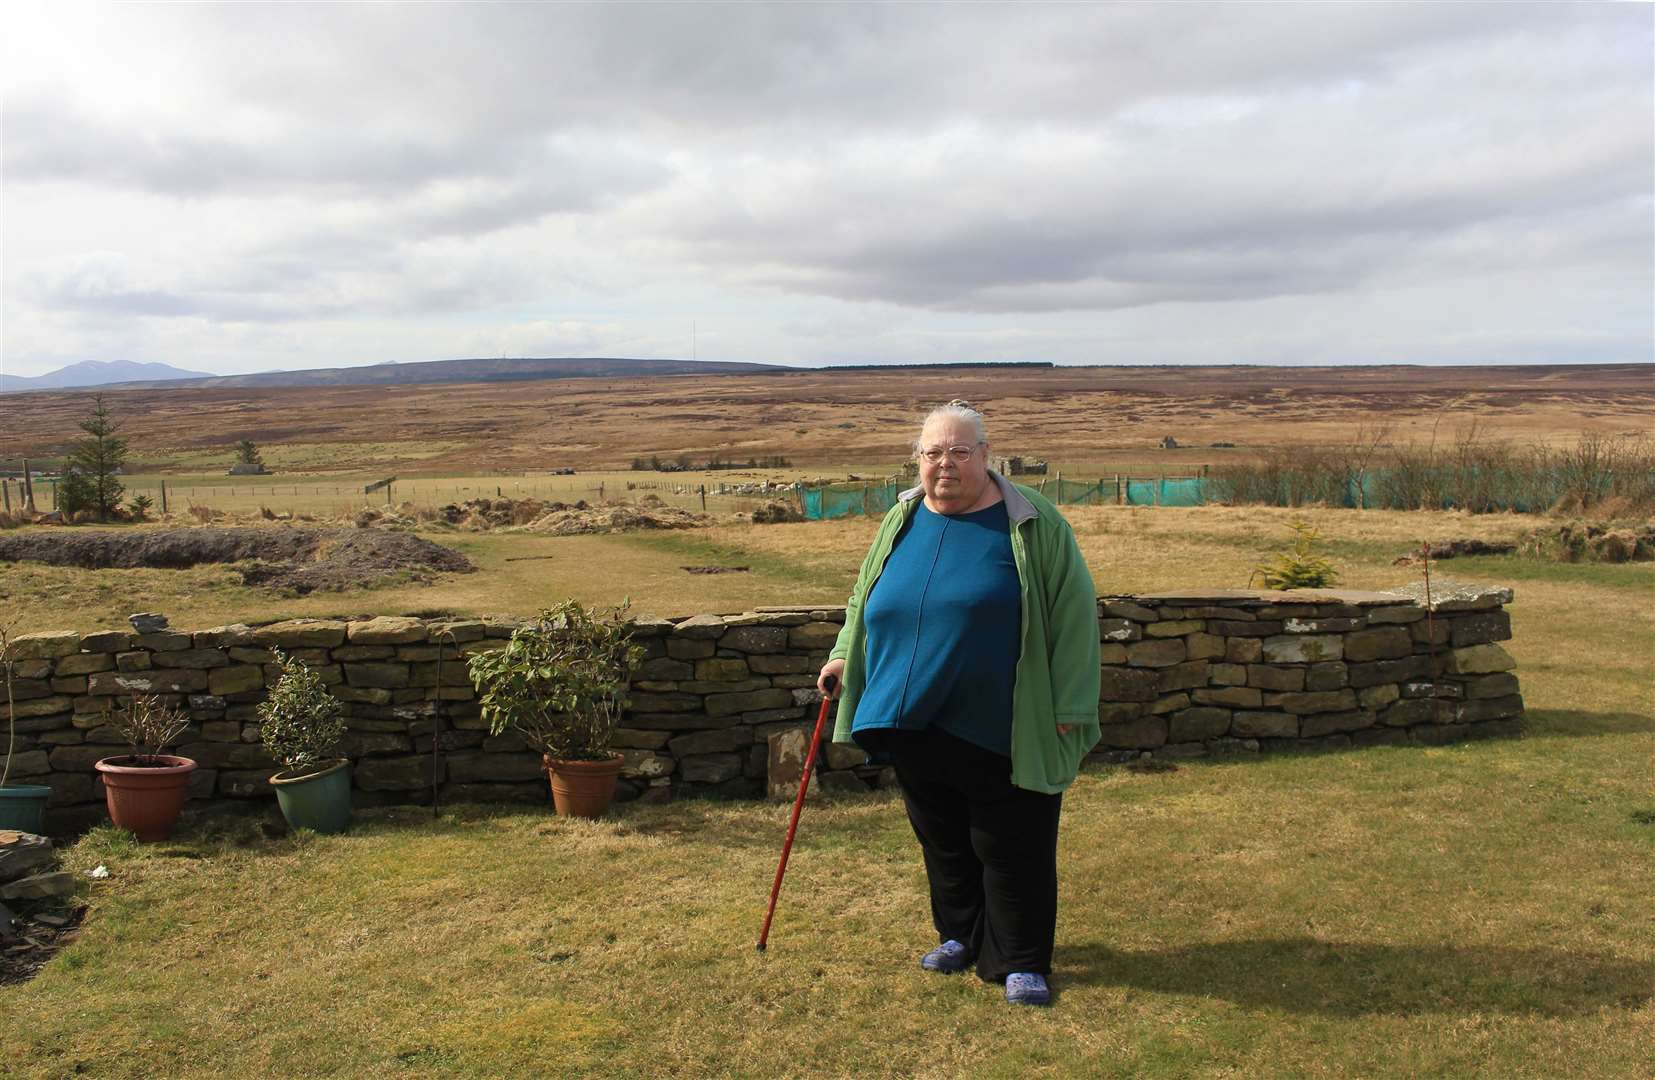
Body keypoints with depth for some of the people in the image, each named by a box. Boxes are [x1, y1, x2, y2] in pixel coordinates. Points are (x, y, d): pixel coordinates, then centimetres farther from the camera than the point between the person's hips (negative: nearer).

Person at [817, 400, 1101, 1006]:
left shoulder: (1031, 524, -5)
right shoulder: (901, 522, 10)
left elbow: (1073, 614, -5)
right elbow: (866, 597, 24)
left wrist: (1068, 708, -8)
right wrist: (844, 657, 15)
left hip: (1002, 730, -4)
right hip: (915, 722, 5)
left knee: (1012, 847, 3)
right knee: (942, 841, 14)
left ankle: (1021, 961, 16)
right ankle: (961, 936, 33)